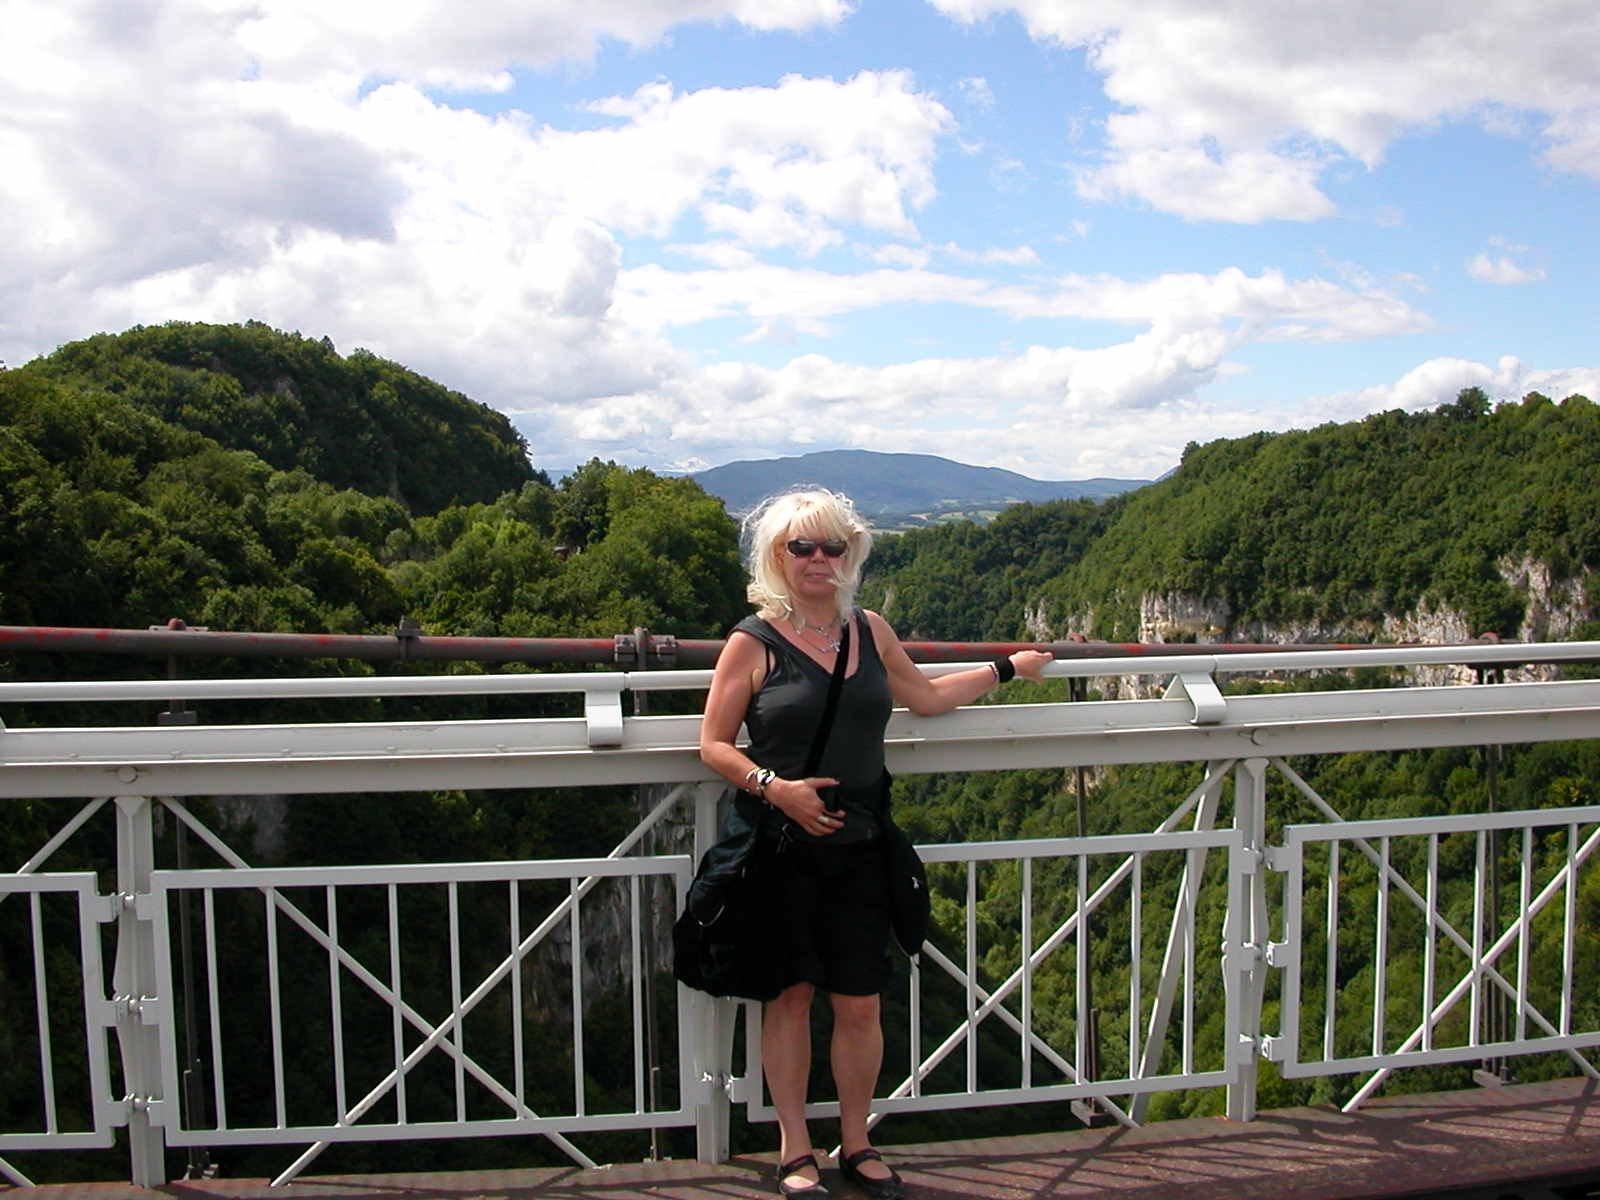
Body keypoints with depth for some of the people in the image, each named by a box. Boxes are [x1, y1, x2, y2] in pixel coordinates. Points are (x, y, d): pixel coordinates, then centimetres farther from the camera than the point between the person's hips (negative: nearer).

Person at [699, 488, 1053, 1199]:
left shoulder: (870, 631, 9)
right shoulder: (754, 642, -4)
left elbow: (926, 698, 24)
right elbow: (714, 745, -3)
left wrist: (1005, 669, 31)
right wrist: (775, 787, -18)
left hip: (858, 844, 3)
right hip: (780, 845, -3)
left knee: (860, 1004, 6)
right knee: (790, 994, 7)